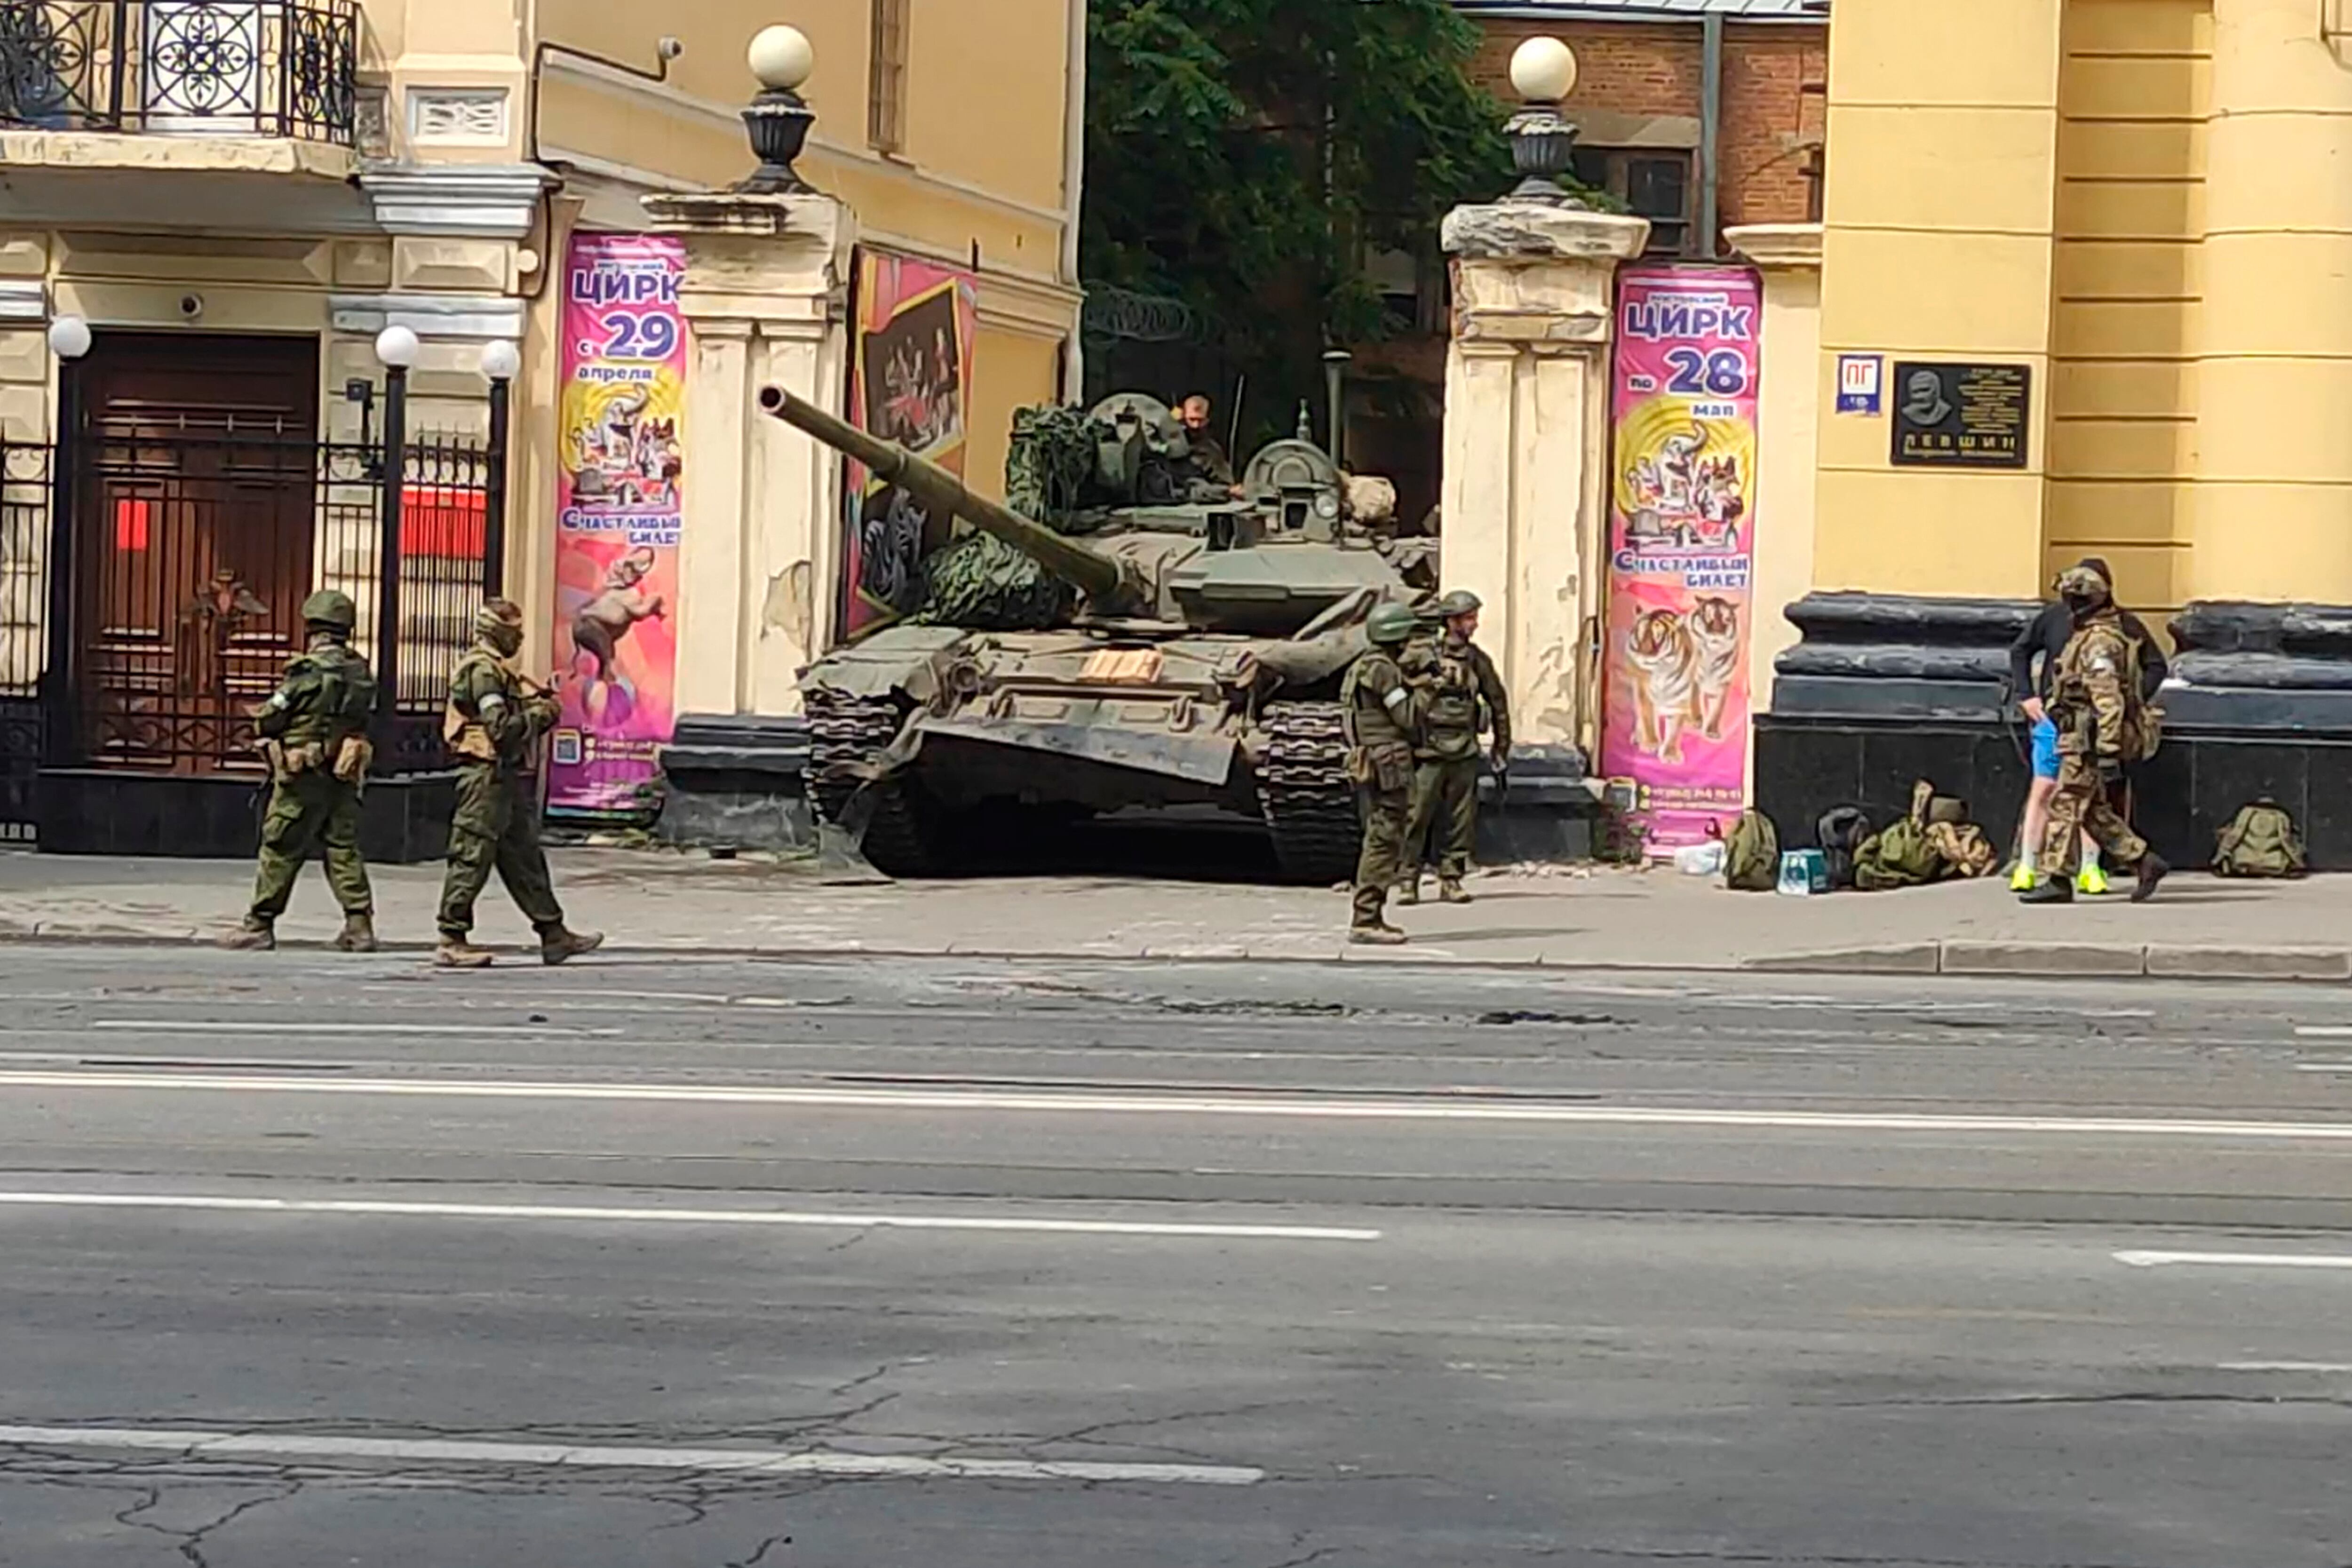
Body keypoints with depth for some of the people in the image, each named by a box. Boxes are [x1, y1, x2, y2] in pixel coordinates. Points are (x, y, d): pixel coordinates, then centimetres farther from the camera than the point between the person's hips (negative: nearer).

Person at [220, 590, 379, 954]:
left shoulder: (308, 673, -15)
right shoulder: (362, 674, 4)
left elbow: (268, 720, -9)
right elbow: (364, 718, 10)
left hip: (304, 776, -6)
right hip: (345, 775, 6)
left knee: (280, 850, 2)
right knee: (343, 848, 9)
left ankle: (260, 925, 6)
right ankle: (360, 923, 2)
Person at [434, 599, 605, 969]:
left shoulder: (497, 670, 19)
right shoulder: (483, 671, -14)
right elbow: (501, 728, -21)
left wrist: (539, 706, 7)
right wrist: (540, 715, -9)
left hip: (507, 777, 11)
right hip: (487, 775, -11)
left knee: (524, 857, 12)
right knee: (473, 857, -6)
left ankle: (553, 934, 16)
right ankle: (451, 941, -3)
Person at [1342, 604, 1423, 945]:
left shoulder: (1362, 667, 16)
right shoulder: (1382, 670, -15)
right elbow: (1407, 718, -16)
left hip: (1367, 766, 11)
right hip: (1389, 766, -11)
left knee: (1379, 840, 15)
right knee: (1384, 841, -10)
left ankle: (1370, 918, 16)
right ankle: (1366, 920, -12)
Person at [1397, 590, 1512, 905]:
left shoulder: (1477, 660, 8)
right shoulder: (1418, 656, -4)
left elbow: (1498, 701, 18)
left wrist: (1502, 746, 20)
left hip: (1464, 755, 4)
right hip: (1428, 753, -4)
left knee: (1461, 820, 4)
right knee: (1416, 818, -5)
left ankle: (1451, 879, 12)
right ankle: (1408, 881, 2)